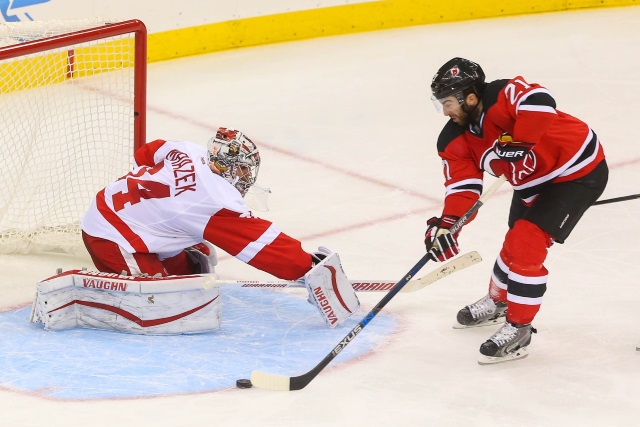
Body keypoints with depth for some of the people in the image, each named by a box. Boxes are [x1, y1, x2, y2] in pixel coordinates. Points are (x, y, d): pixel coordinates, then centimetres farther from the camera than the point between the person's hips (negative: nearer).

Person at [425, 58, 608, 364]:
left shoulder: (502, 96, -30)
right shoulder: (455, 140, -6)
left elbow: (539, 102, -49)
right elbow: (462, 184, -11)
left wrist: (517, 142, -44)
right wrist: (446, 224, -25)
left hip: (578, 172, -9)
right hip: (531, 182, 9)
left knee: (527, 244, -15)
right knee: (515, 243, 20)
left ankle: (518, 328, -3)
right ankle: (497, 301, 48)